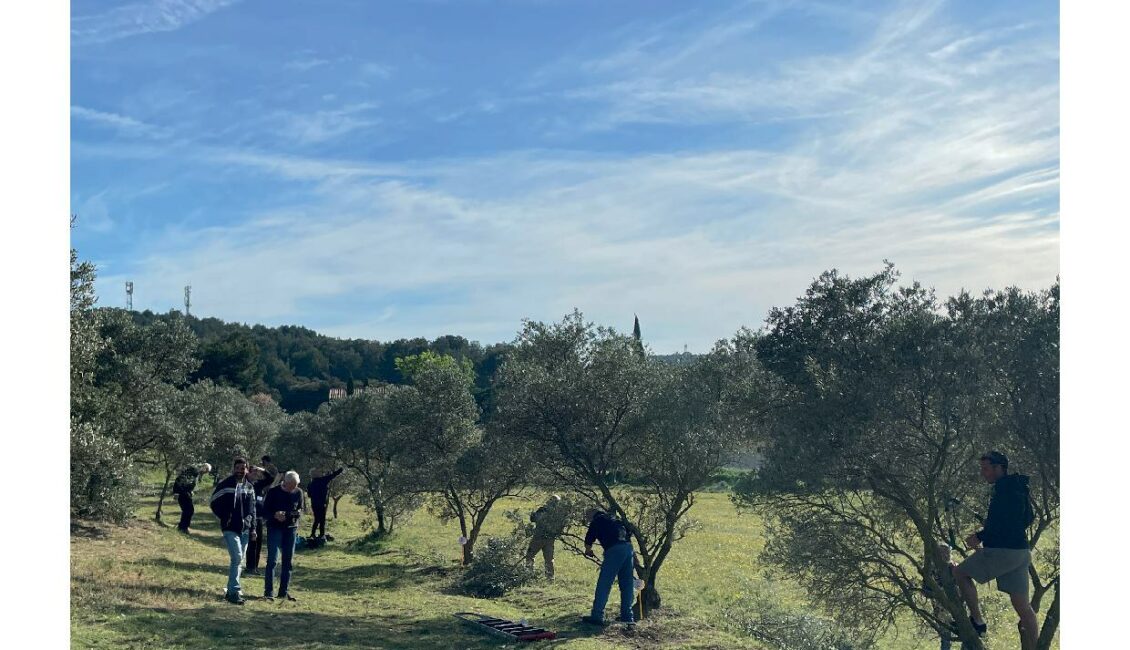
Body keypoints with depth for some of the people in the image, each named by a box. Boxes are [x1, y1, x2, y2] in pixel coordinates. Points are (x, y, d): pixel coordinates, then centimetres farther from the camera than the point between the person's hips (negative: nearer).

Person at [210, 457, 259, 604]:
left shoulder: (249, 487, 10)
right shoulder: (225, 485, -6)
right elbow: (215, 504, -1)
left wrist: (253, 528, 10)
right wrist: (224, 518, -6)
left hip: (245, 529, 6)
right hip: (230, 529, -6)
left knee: (239, 561, 10)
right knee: (237, 558, -16)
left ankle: (232, 590, 20)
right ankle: (234, 592, -12)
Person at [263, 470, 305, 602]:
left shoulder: (298, 493, 0)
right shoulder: (273, 492, -9)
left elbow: (302, 508, 9)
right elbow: (265, 510, -5)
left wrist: (298, 513, -14)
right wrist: (275, 515, -25)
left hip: (291, 528, 4)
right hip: (275, 528, -4)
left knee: (288, 560, 7)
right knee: (272, 559, -9)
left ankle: (284, 591, 16)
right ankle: (268, 591, -3)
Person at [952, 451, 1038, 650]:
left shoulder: (1005, 488, -11)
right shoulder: (1017, 488, 19)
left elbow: (1005, 521, -22)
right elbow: (1028, 519, 26)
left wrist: (980, 536, -15)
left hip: (1002, 550, -10)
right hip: (1020, 551, 10)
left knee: (960, 573, 4)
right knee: (1022, 605, 6)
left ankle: (977, 621, 0)